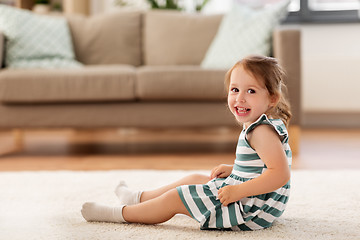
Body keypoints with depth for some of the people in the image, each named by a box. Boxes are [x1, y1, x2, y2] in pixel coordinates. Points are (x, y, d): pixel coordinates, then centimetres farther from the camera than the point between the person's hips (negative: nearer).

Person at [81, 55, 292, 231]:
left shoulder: (262, 131, -25)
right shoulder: (260, 126, 7)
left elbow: (281, 173, -35)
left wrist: (238, 191, -33)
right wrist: (233, 170, 11)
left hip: (250, 209, -10)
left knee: (176, 198, -5)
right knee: (194, 180, 25)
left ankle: (118, 213, 14)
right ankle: (138, 198, 44)